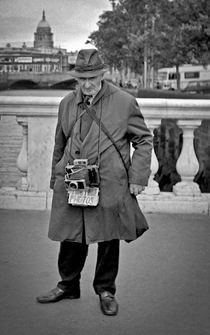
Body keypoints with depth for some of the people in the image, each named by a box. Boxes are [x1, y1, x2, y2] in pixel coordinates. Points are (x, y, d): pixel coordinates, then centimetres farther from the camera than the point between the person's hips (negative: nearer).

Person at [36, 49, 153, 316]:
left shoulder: (124, 102, -3)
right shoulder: (66, 104, 8)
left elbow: (144, 139, 3)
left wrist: (138, 177, -4)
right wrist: (56, 179, 19)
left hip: (110, 186, -3)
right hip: (71, 185, 3)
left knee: (108, 239, 6)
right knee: (71, 238, 9)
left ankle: (105, 290, 25)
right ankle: (68, 285, 30)